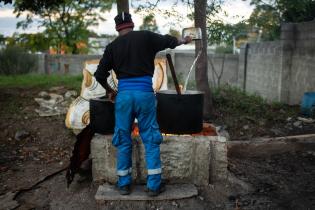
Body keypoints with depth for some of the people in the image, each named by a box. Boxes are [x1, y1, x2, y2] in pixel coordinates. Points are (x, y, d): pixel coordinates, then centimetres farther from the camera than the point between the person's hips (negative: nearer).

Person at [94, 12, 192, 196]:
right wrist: (183, 41, 38)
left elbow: (100, 74, 8)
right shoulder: (146, 37, 2)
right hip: (145, 93, -2)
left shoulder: (112, 46, 8)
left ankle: (124, 184, 20)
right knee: (151, 139, 7)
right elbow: (168, 41, 16)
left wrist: (109, 90, 26)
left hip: (123, 94, 2)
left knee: (123, 140, 12)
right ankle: (154, 185, 12)